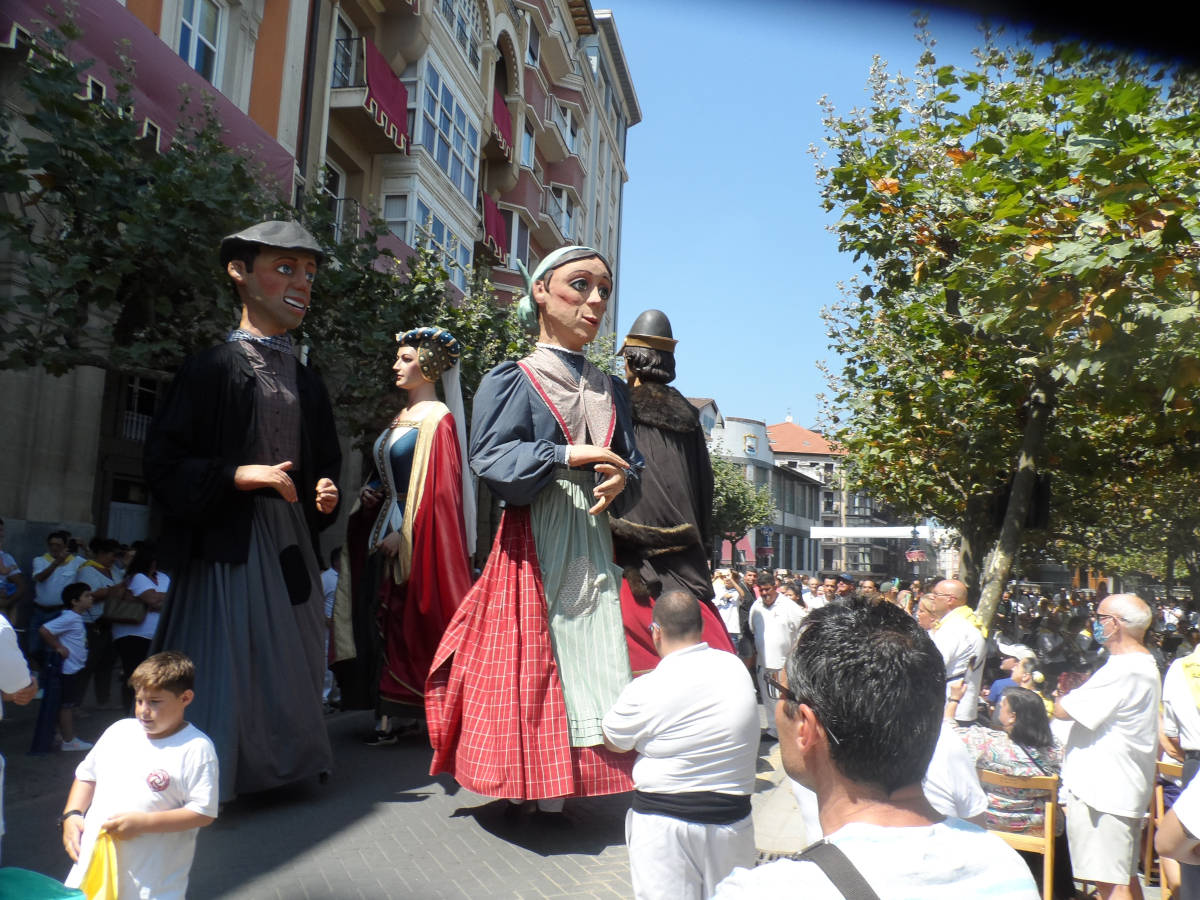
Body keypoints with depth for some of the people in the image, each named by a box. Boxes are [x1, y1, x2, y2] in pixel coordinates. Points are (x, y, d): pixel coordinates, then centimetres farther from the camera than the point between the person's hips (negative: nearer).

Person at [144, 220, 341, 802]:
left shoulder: (307, 383, 13)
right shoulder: (212, 369, -4)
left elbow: (325, 463, 23)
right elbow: (163, 465, -7)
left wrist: (324, 492, 2)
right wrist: (239, 474, -19)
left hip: (291, 542, 6)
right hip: (228, 541, -5)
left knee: (289, 663, 9)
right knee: (225, 664, -4)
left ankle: (281, 764, 24)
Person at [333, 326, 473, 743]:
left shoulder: (437, 420, -10)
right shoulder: (401, 418, 15)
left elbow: (439, 489, -16)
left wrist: (405, 533, -19)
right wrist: (369, 493, 3)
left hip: (418, 538, -8)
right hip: (386, 532, 8)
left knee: (408, 620, -3)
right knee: (382, 617, 8)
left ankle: (400, 713, 10)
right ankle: (396, 713, 18)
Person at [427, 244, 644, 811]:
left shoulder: (610, 391, 18)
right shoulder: (513, 379, 2)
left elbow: (631, 464, 16)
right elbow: (490, 458, -10)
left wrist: (620, 482, -7)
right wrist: (568, 455, -18)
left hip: (590, 543, 5)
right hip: (534, 541, -5)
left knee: (590, 652, 1)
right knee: (534, 656, -4)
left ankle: (562, 786, 12)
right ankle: (536, 783, 7)